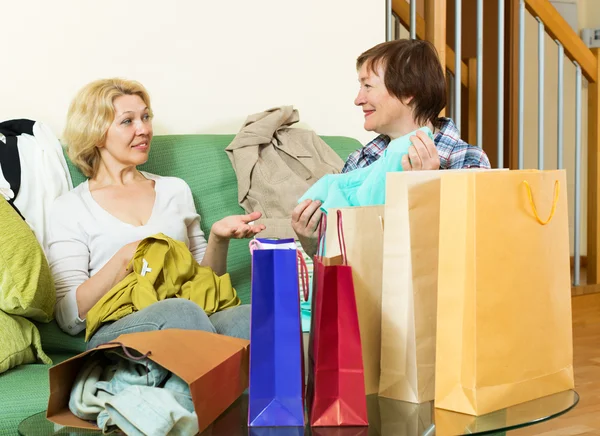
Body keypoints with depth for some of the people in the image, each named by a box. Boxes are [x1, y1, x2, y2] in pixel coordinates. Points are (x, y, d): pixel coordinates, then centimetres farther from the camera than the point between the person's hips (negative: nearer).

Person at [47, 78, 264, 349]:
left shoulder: (175, 189, 22)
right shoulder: (68, 208, 10)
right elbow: (69, 317, 1)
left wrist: (218, 238, 2)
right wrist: (125, 259, -11)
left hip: (192, 318, 3)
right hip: (115, 332, -3)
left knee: (248, 316, -33)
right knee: (180, 311, -38)